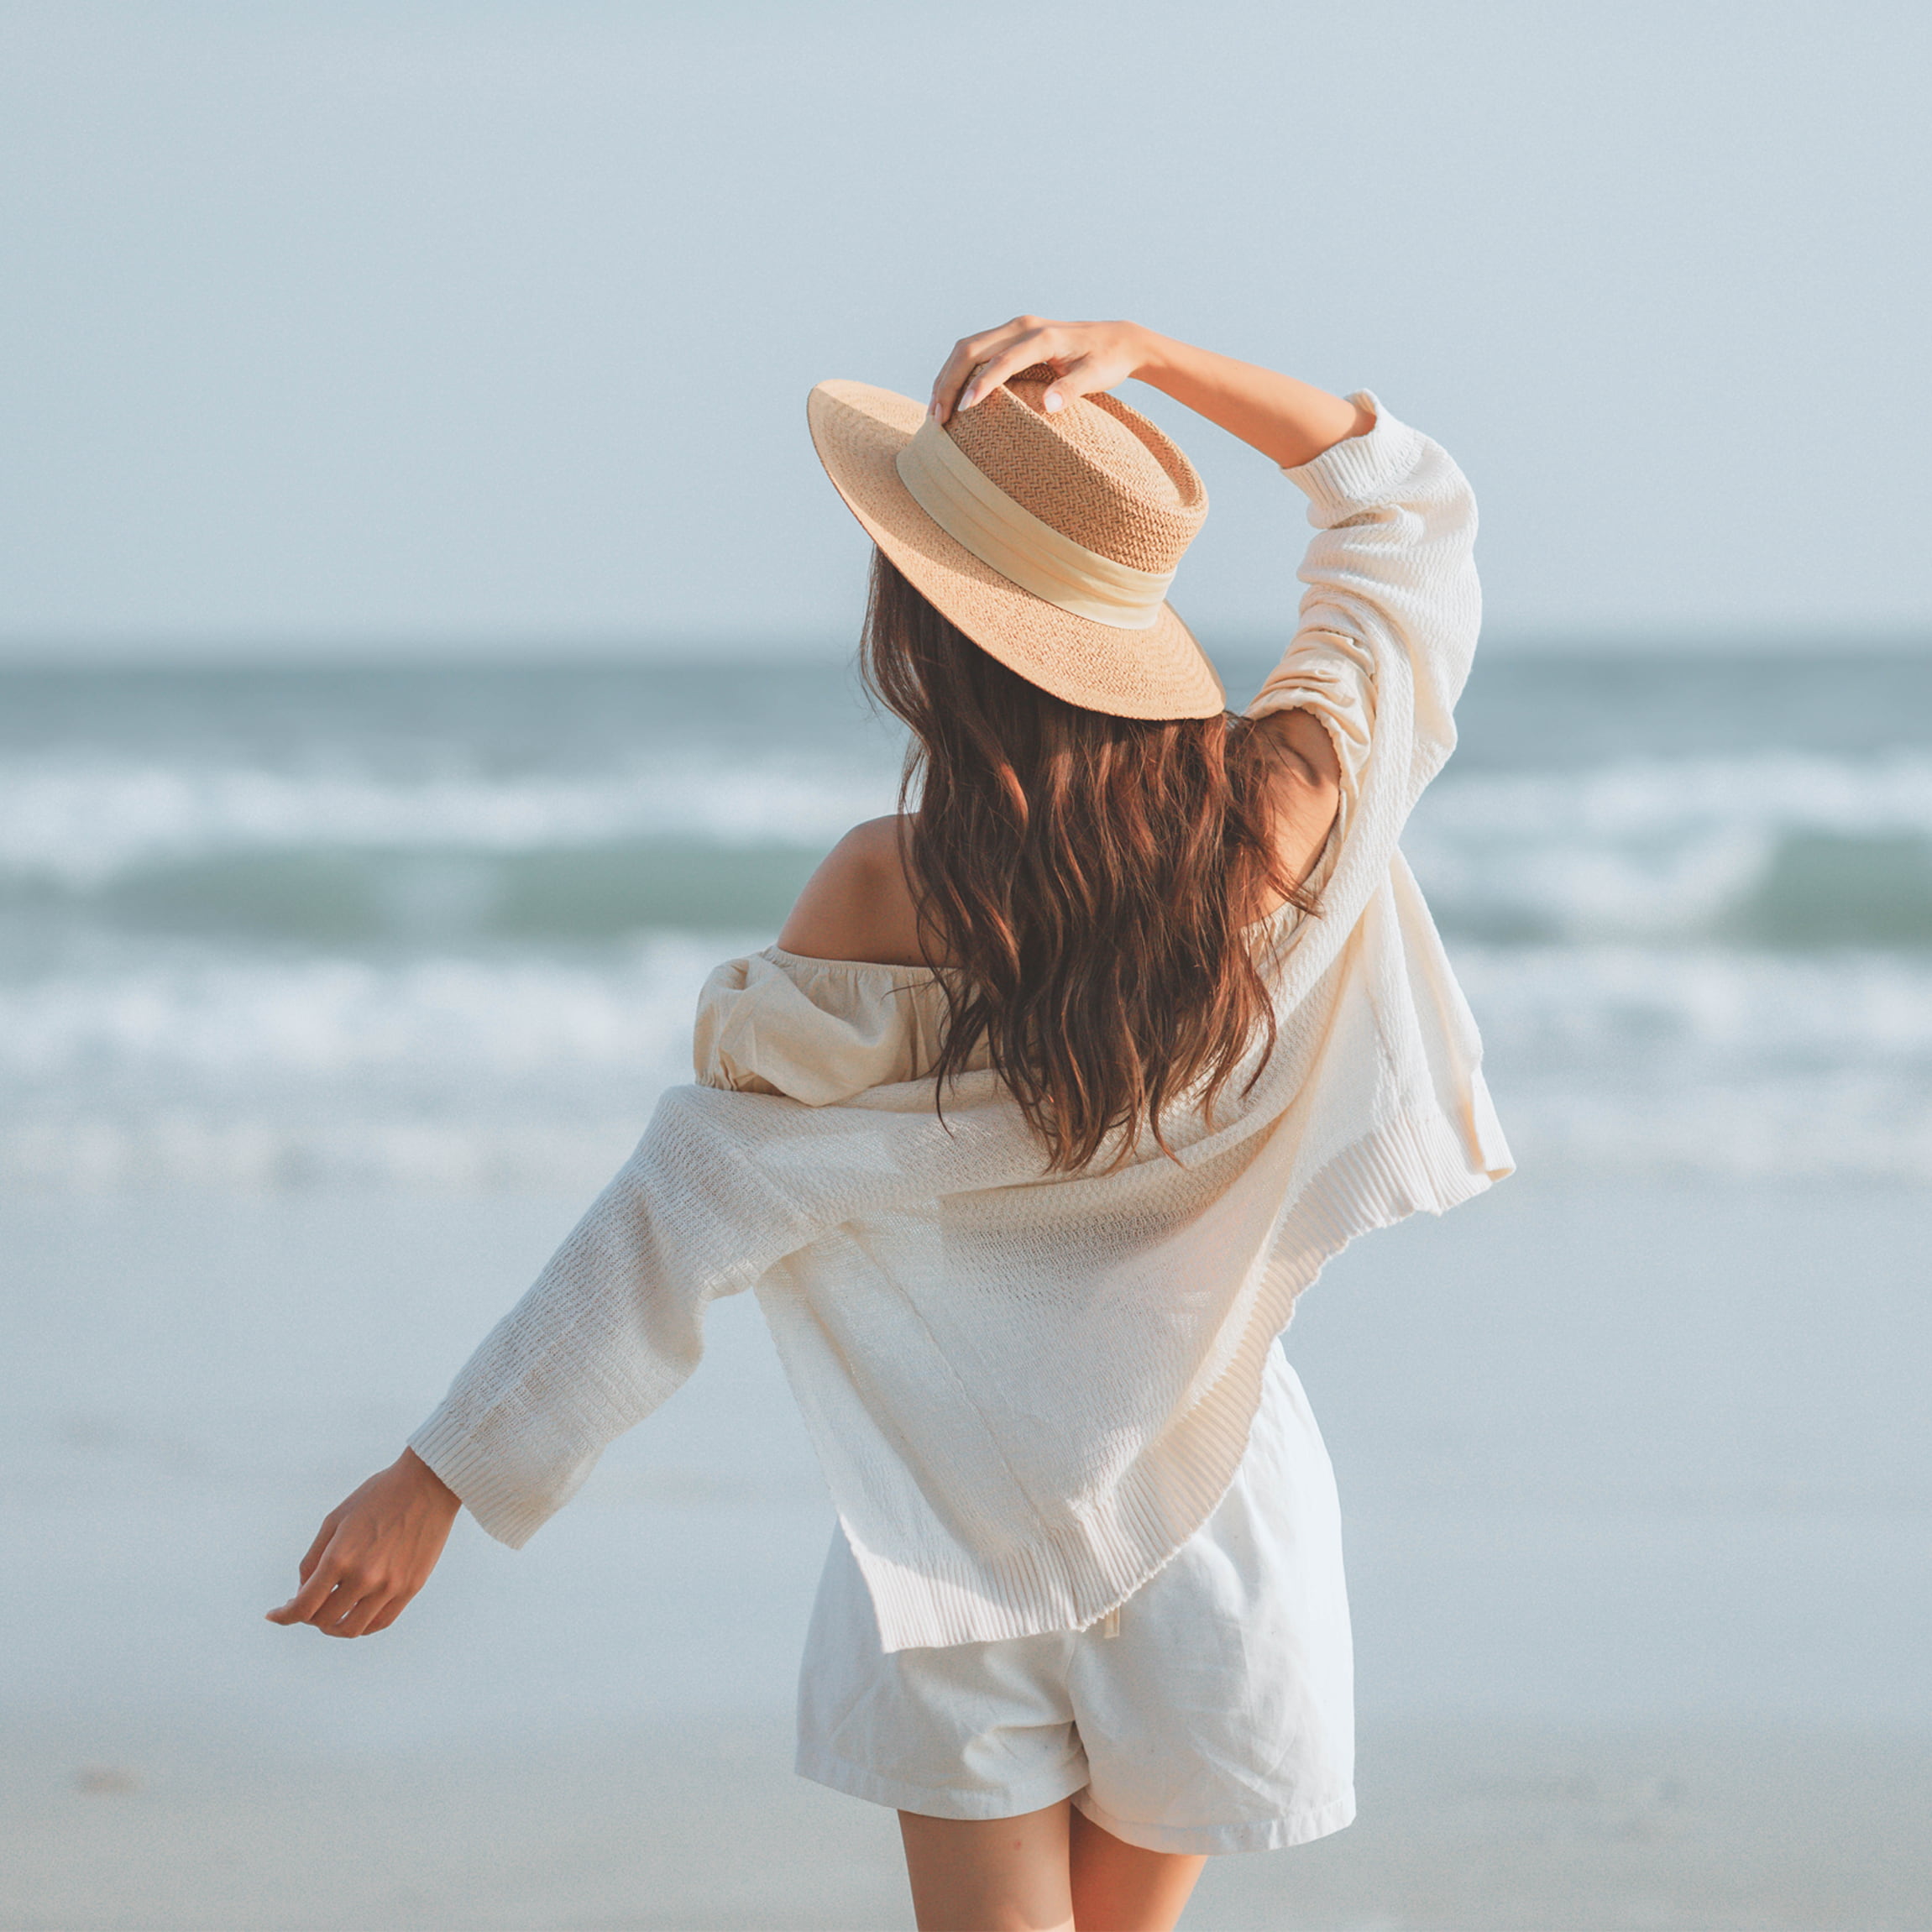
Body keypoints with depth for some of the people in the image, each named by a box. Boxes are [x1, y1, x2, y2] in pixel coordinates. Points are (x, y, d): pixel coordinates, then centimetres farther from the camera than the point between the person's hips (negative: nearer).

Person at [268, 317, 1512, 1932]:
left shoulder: (891, 902, -19)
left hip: (963, 1519, -3)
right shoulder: (1294, 807, -12)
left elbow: (688, 1218, -15)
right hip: (1214, 1510, 3)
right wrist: (1145, 358, -4)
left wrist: (435, 1481, -8)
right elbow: (1410, 507, 6)